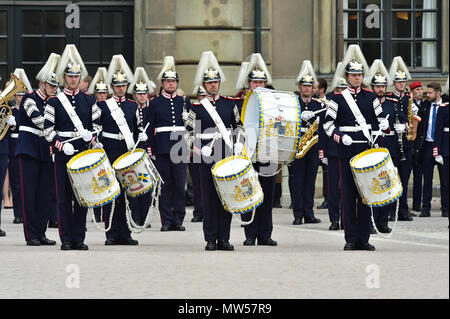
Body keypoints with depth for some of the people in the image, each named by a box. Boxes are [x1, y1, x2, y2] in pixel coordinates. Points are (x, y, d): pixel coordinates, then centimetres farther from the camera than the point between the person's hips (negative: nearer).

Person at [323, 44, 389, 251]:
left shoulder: (370, 97, 10)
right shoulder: (338, 98, 3)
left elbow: (381, 119, 14)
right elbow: (328, 123, 2)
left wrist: (383, 127, -8)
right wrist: (341, 137, -14)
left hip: (367, 150, 2)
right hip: (347, 152, -2)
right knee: (348, 194, -2)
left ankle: (363, 239, 7)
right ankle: (350, 239, 2)